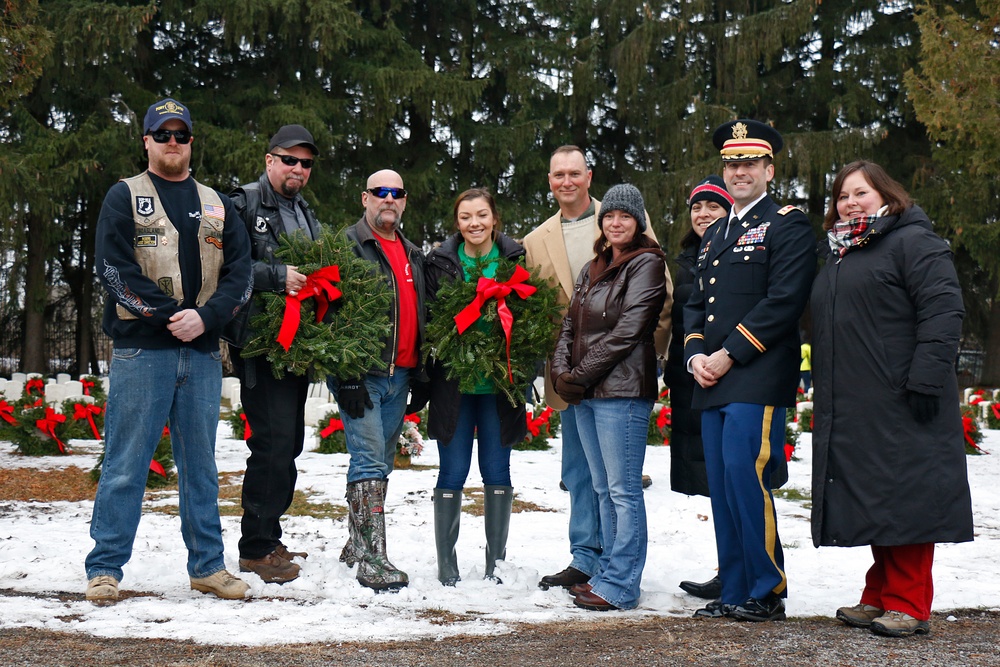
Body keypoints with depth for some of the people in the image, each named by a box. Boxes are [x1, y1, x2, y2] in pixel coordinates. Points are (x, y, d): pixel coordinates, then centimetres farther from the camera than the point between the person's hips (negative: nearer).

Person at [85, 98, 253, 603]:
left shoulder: (216, 205, 16)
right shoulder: (124, 197, 5)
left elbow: (240, 273, 8)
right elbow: (114, 269, -7)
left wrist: (204, 317, -10)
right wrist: (169, 314, -14)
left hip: (202, 351, 4)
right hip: (141, 350, -4)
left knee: (201, 463, 10)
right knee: (126, 464, -3)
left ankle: (207, 565, 18)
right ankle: (105, 568, 5)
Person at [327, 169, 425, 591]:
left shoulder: (412, 255, 19)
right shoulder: (348, 247, -5)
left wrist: (421, 375, 19)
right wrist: (345, 377, -20)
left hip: (400, 374, 8)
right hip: (363, 373, -7)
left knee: (382, 461, 13)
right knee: (370, 460, -12)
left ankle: (356, 542, 26)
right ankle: (371, 558, -12)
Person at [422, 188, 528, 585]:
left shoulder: (516, 258, 2)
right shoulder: (440, 261, 3)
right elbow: (428, 318, 3)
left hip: (500, 384, 1)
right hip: (454, 382, 0)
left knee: (497, 471, 7)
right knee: (453, 473, 3)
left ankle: (496, 560, 18)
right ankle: (446, 563, 13)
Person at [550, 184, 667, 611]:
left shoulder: (646, 263, -4)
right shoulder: (592, 270, 20)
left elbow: (627, 330, -13)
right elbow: (570, 327, 17)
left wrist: (581, 375, -12)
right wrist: (561, 372, -1)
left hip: (622, 391, -8)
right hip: (585, 394, 8)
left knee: (624, 491, -5)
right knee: (604, 490, 13)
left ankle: (620, 586, -2)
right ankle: (607, 573, 20)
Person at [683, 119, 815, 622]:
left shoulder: (788, 225, -1)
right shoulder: (715, 235, 23)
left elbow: (784, 302, -13)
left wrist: (729, 354, -14)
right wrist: (695, 355, 2)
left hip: (757, 380, -7)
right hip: (712, 387, 8)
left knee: (746, 481, -13)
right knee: (722, 490, 7)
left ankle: (768, 593, -3)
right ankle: (735, 593, 14)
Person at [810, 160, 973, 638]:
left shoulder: (913, 242, -5)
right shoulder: (840, 255, 21)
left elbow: (944, 310, -14)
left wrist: (925, 379, -21)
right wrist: (825, 391, 18)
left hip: (899, 407, -8)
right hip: (851, 410, 8)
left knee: (903, 497, -6)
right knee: (870, 502, 11)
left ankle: (909, 606, 0)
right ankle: (879, 598, 19)